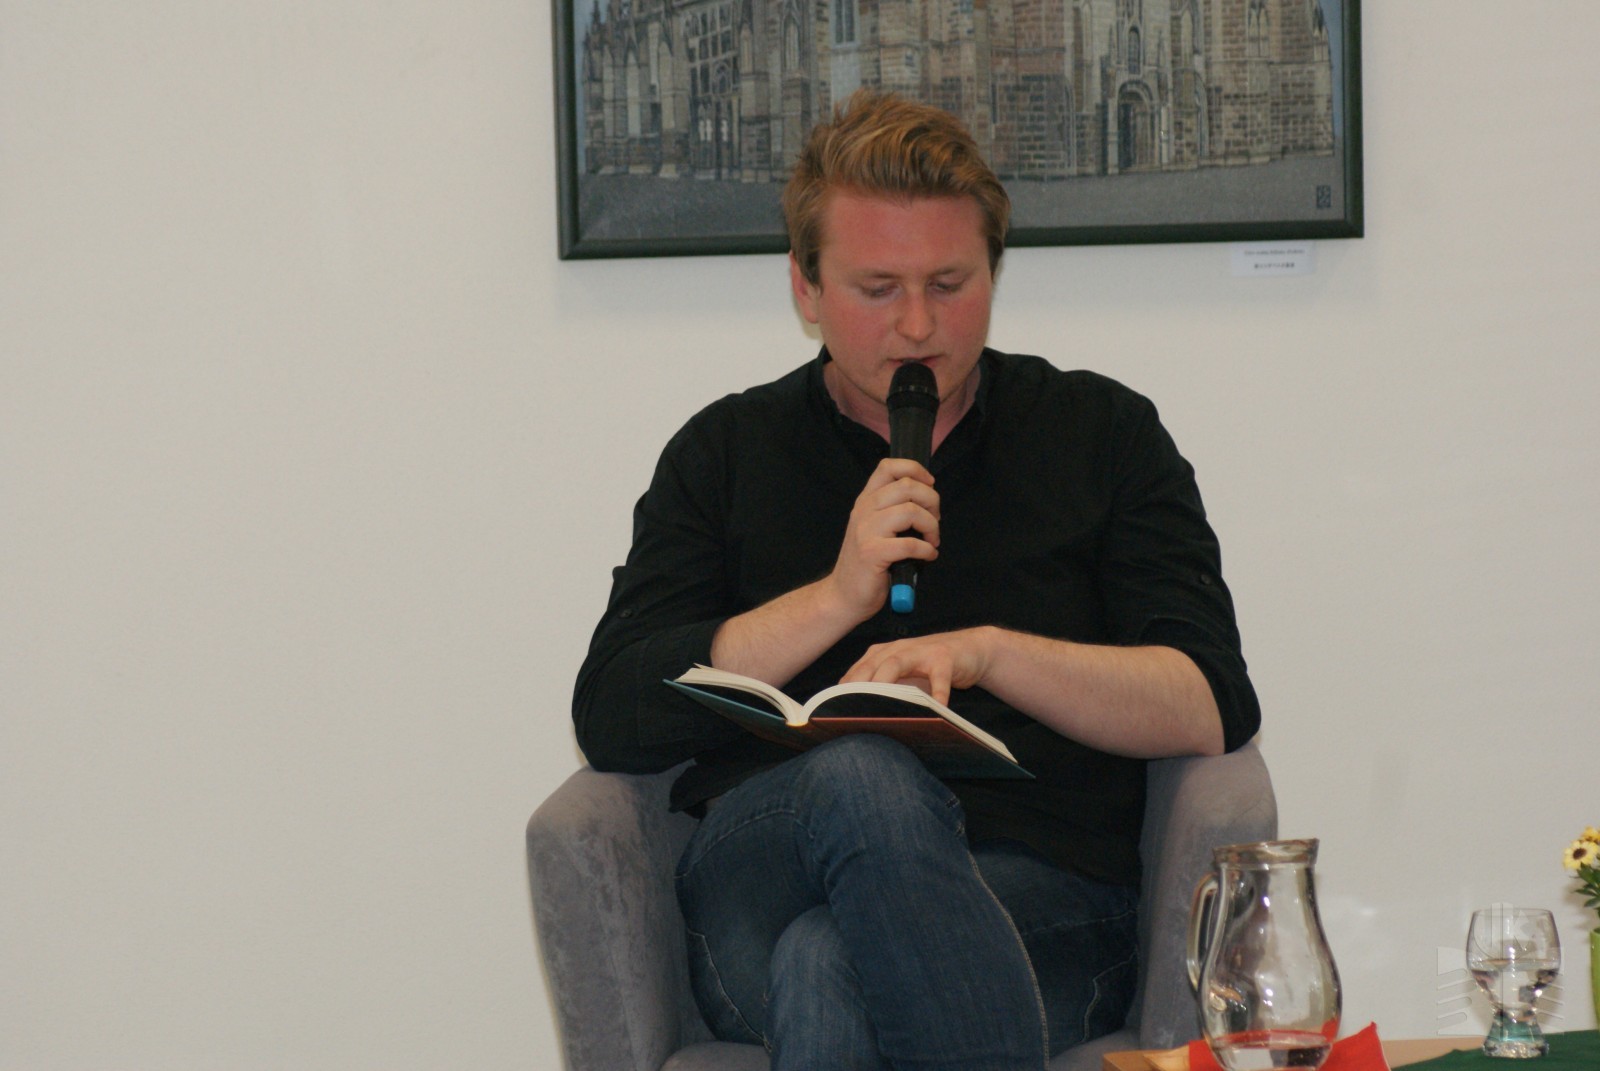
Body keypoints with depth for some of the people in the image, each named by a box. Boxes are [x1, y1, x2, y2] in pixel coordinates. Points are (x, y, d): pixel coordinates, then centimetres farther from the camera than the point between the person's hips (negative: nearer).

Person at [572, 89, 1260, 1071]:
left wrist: (984, 651, -12)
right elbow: (610, 721, 5)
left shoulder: (1103, 434, 16)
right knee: (864, 778, -37)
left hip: (1040, 888, -1)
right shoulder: (727, 454, 18)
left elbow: (1213, 709, 3)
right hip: (762, 873, 1)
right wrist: (837, 596, -5)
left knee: (825, 972, -38)